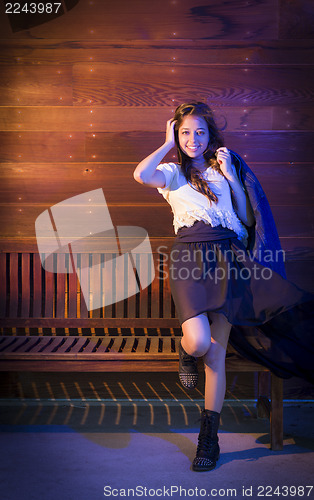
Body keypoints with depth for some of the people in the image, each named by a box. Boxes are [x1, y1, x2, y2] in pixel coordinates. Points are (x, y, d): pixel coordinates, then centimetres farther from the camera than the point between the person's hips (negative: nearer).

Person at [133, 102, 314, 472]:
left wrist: (231, 176, 6)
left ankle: (209, 437, 12)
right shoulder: (173, 172, 13)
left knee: (217, 352, 0)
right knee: (198, 341, -24)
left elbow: (246, 217, 14)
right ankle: (186, 352, 16)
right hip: (190, 256, -2)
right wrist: (168, 144, 3)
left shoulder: (223, 170, 20)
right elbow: (141, 175, -11)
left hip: (228, 255, 2)